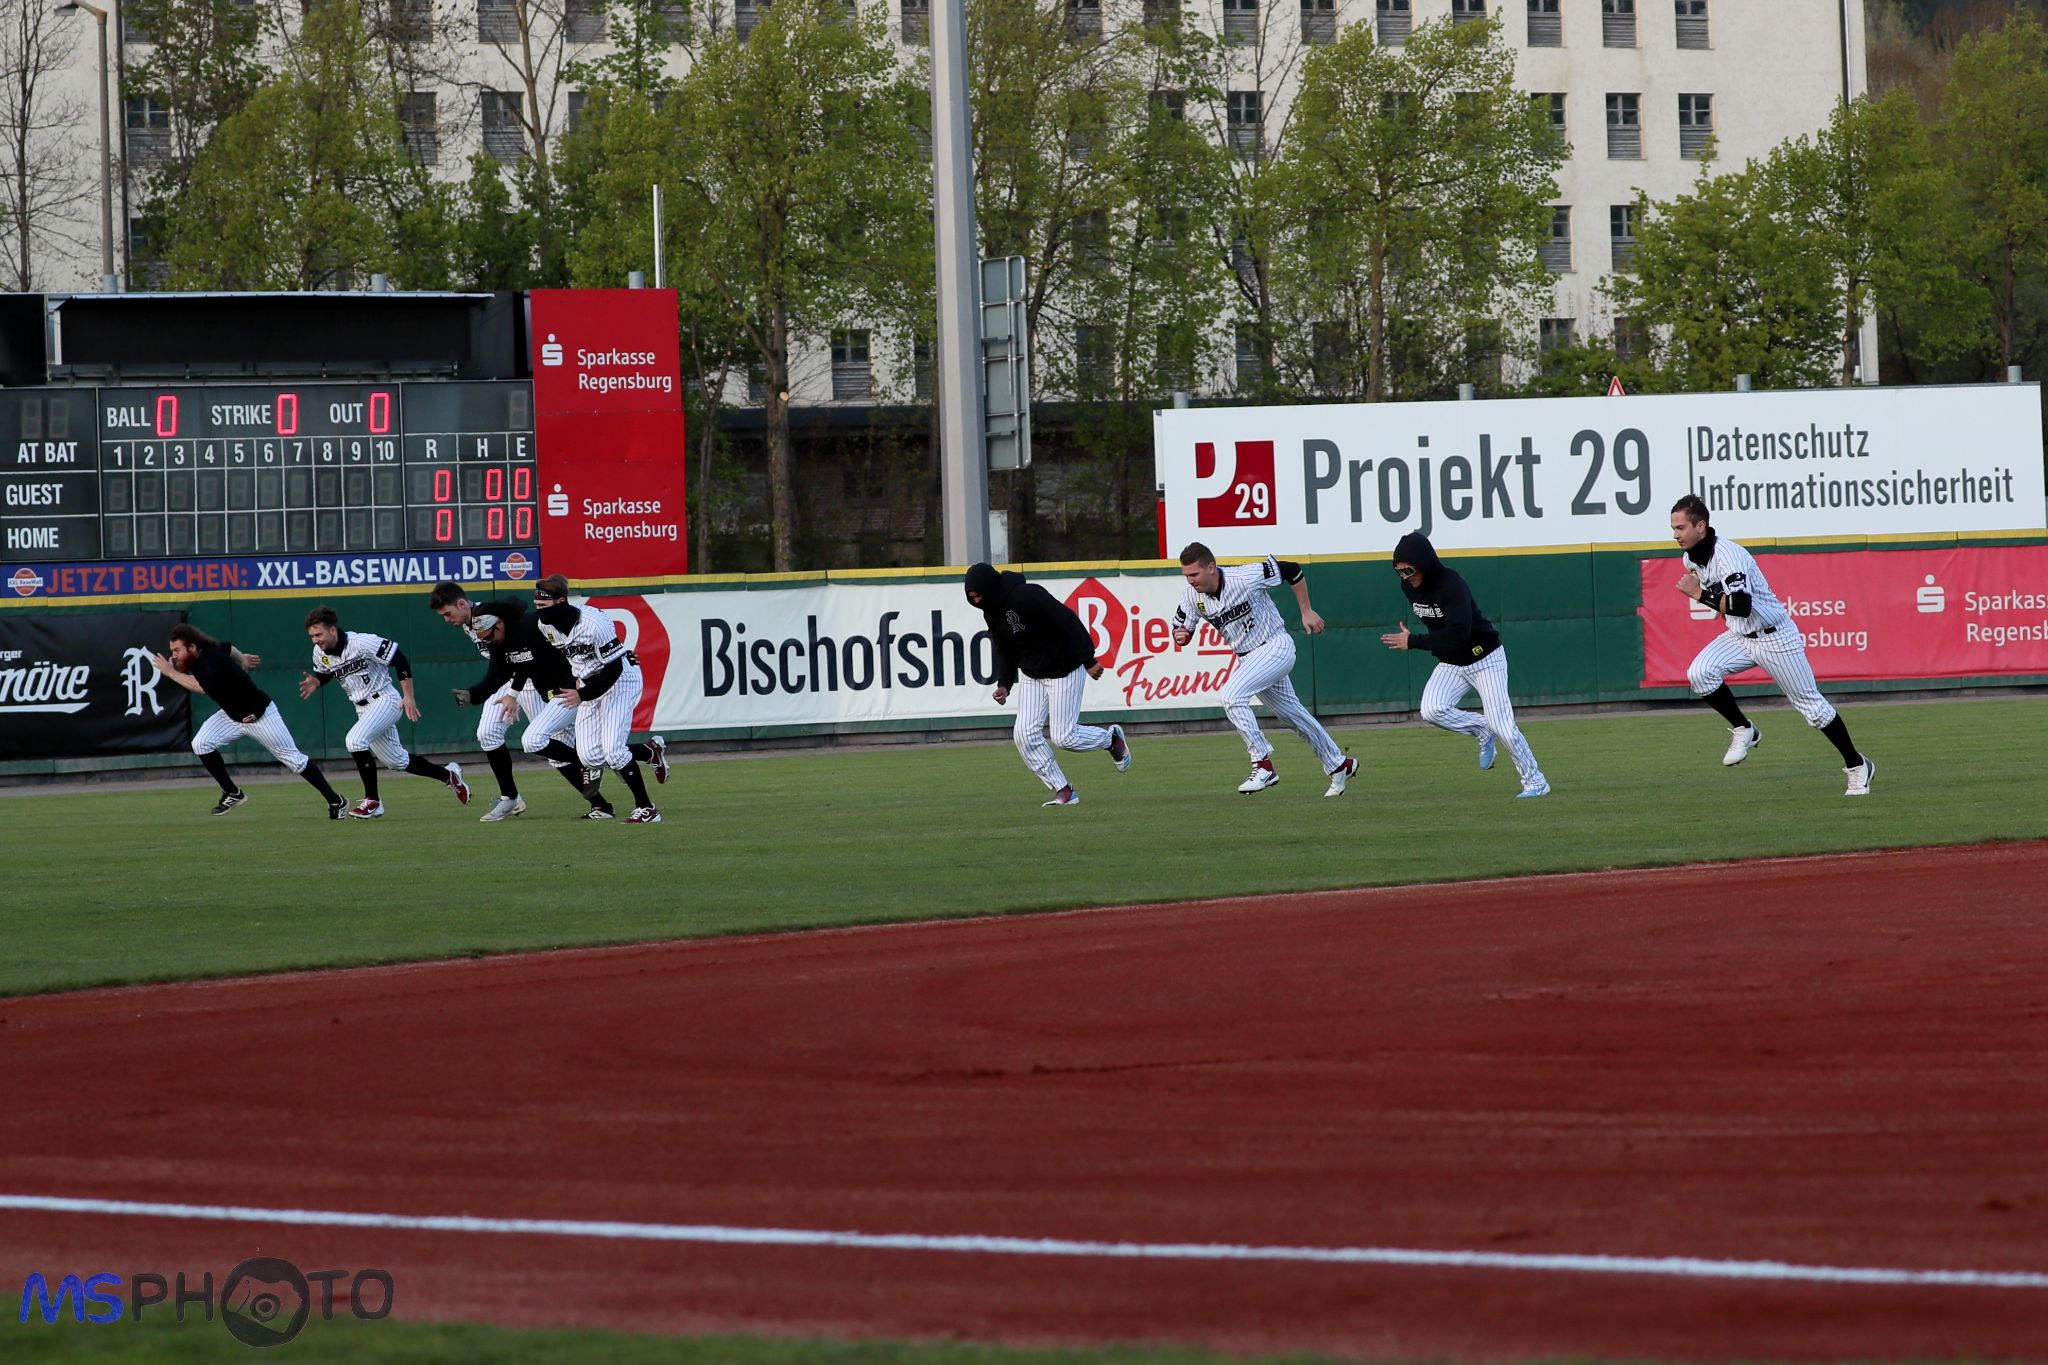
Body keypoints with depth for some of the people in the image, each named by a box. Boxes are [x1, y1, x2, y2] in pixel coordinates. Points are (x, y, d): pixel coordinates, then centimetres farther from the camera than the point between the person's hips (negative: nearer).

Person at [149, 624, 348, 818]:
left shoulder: (212, 660, -32)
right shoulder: (198, 656, -6)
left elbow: (201, 686, -50)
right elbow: (227, 647, 14)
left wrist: (171, 673, -41)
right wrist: (241, 658, 31)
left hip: (259, 714, -8)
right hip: (232, 715, 8)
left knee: (293, 759, -1)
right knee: (201, 744, -10)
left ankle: (335, 801, 12)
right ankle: (232, 793, 3)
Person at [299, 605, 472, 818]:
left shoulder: (361, 643, -24)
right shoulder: (320, 654, -5)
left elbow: (400, 659, -19)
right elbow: (324, 675, 16)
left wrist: (408, 697, -19)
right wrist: (315, 683, -9)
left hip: (385, 700, -8)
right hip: (363, 709, 8)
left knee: (355, 740, -27)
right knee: (397, 762, 13)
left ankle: (372, 801, -16)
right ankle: (448, 774, 35)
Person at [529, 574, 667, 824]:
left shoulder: (593, 624, -29)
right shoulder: (544, 625, -7)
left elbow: (614, 669, -25)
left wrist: (583, 695, -29)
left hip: (619, 681, -8)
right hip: (588, 685, 8)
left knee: (613, 751, -18)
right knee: (590, 757, -3)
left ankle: (645, 808, -5)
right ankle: (652, 751, 19)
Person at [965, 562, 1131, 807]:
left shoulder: (1027, 596, -27)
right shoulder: (991, 612, 0)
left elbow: (1069, 623, -26)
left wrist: (1089, 660, -26)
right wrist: (1004, 684, 0)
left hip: (1064, 671, -8)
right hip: (1031, 675, 8)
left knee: (1064, 737, -7)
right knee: (1025, 734, -6)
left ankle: (1112, 739, 23)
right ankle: (1063, 790, 3)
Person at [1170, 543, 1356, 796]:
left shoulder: (1244, 578, -25)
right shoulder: (1192, 596, -9)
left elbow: (1291, 570, -14)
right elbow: (1181, 628, 3)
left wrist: (1307, 612, -7)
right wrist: (1179, 636, -23)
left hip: (1276, 645, -7)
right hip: (1247, 658, 7)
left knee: (1232, 696, -25)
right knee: (1291, 712, 18)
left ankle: (1264, 766, -18)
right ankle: (1339, 765, 35)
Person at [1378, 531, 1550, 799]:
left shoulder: (1451, 584, -27)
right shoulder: (1410, 586, -4)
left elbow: (1459, 633, -35)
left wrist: (1413, 642, -31)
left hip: (1484, 660, -7)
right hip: (1450, 664, 7)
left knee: (1501, 725, -9)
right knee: (1432, 711, -19)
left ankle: (1536, 782, 7)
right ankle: (1481, 731, 6)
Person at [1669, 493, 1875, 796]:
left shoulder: (1727, 555, -28)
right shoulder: (1691, 557, -1)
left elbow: (1742, 606, -39)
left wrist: (1700, 594, -33)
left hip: (1774, 637, -7)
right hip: (1739, 637, 7)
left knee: (1810, 704, 2)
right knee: (1699, 673, -19)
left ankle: (1856, 766, 17)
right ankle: (1743, 732, 0)